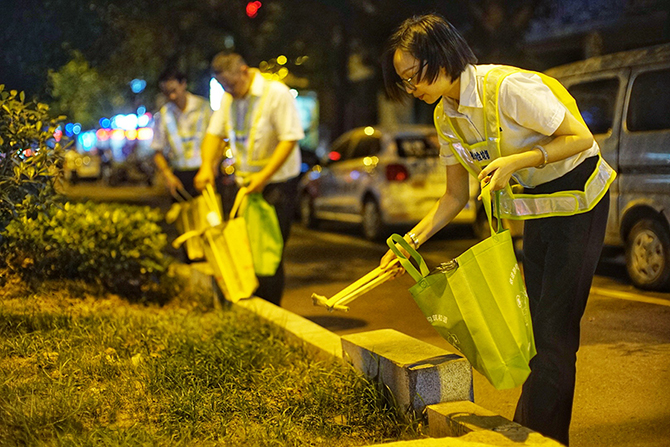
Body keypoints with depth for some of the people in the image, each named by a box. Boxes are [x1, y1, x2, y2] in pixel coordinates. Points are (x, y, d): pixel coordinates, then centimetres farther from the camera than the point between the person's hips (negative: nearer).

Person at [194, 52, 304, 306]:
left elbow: (289, 139, -16)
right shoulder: (229, 98, 9)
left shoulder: (276, 93, -12)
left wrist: (264, 176, -22)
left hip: (277, 181, -6)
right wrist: (206, 166, -7)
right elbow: (214, 133, 12)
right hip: (245, 181, 6)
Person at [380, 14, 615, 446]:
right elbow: (457, 195, 5)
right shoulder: (446, 117, -2)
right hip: (537, 209, 8)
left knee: (555, 323, -6)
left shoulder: (507, 87, -27)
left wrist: (516, 160, -31)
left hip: (579, 198, -8)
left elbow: (581, 138, -23)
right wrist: (413, 240, -4)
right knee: (535, 318, 14)